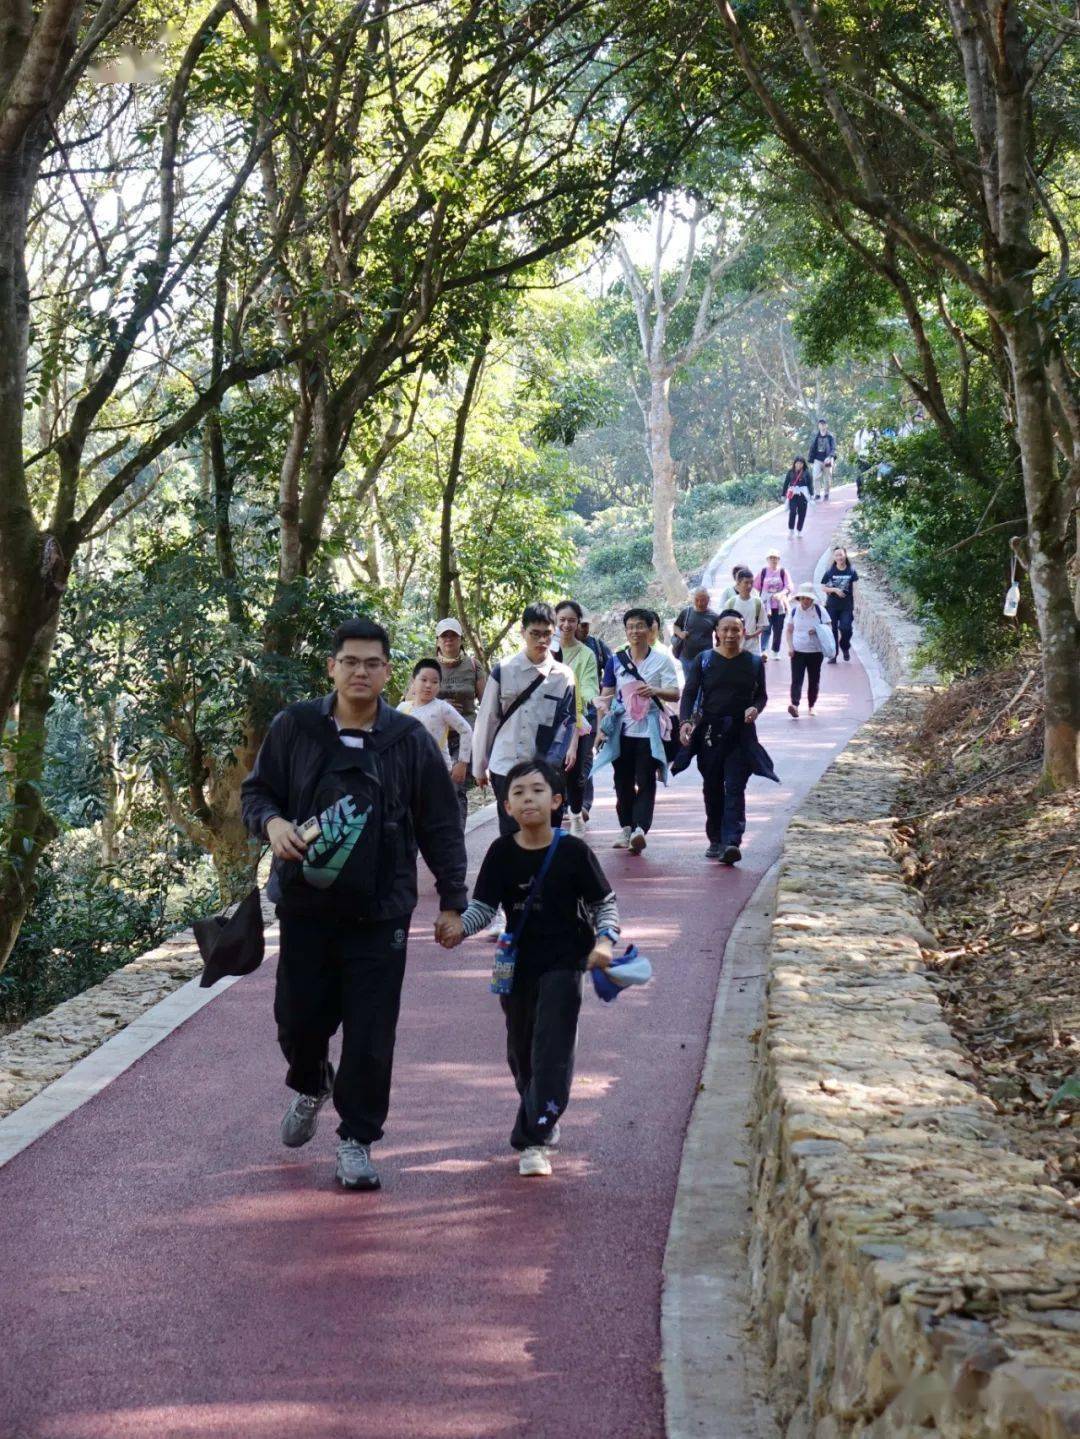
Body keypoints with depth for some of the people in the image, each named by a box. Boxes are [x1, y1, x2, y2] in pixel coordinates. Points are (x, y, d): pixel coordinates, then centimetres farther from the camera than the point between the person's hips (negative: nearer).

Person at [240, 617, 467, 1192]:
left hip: (380, 913, -1)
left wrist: (452, 899, 5)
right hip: (305, 906, 1)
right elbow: (256, 790, 11)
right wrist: (271, 822, -12)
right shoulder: (294, 727, 1)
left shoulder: (410, 740, 0)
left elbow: (441, 827, 5)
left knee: (371, 1037, -1)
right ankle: (310, 1086, 42)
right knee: (298, 1019, 8)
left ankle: (356, 1139, 15)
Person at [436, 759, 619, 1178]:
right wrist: (459, 928, -21)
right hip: (518, 965, 4)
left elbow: (605, 902, -1)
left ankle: (534, 1138, -9)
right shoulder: (502, 853, -2)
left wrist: (604, 941, -17)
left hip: (564, 962, -4)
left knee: (552, 1051, -10)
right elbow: (483, 906, -1)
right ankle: (544, 1118, 37)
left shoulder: (573, 852, -8)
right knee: (521, 1051, 14)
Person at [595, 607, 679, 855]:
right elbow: (606, 695, 11)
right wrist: (602, 725, -3)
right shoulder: (616, 660, 9)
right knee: (623, 781, 8)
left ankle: (640, 828, -20)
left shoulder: (662, 660, 2)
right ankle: (625, 829, 18)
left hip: (649, 730, -3)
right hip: (622, 730, 3)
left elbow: (675, 693, -2)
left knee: (645, 782, -10)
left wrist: (655, 690, -22)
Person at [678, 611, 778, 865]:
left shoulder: (754, 662, 5)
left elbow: (761, 695, 14)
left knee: (735, 789, -10)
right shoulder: (704, 660, 4)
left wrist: (756, 708, -10)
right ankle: (715, 840, 22)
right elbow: (689, 693, 1)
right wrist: (686, 721, -15)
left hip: (741, 733, -1)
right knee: (712, 788, 10)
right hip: (710, 732, 2)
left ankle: (732, 842, -19)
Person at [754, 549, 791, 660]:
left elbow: (788, 587, -7)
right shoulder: (763, 571, 3)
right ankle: (764, 651, -27)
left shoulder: (783, 572, 1)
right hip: (766, 605, -1)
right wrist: (765, 594, 4)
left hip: (780, 606, 1)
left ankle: (775, 651, 23)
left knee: (778, 629, 8)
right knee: (766, 628, -15)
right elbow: (756, 586, 10)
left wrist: (780, 594, -24)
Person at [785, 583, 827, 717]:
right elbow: (789, 630, 8)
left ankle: (811, 706, 23)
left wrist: (817, 630, -16)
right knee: (797, 679, -13)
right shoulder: (794, 610, 2)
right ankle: (794, 705, -25)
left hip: (815, 651, 1)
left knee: (814, 680, 9)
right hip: (798, 651, -1)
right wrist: (790, 647, -4)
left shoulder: (819, 610, -1)